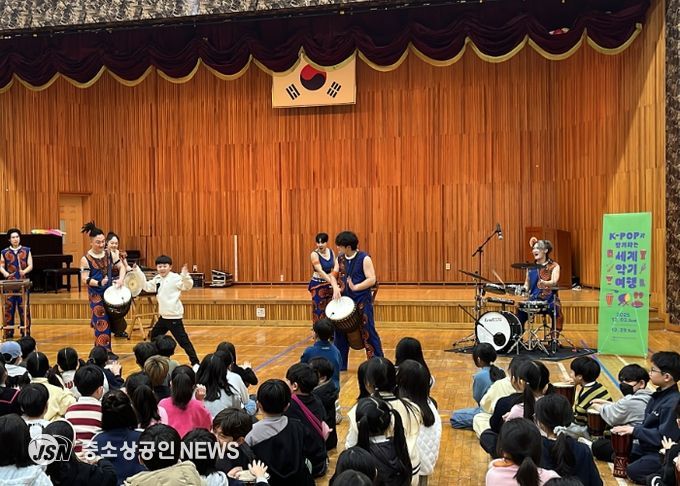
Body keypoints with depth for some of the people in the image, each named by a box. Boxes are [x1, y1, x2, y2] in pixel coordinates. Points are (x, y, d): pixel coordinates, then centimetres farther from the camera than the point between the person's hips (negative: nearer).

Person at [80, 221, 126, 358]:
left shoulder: (109, 254, 0)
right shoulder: (86, 259, -13)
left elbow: (121, 266, 4)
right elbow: (84, 280, -16)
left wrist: (120, 279, -14)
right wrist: (99, 283, -32)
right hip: (96, 295, -5)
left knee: (108, 321, 11)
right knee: (102, 323, -3)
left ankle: (99, 348, 26)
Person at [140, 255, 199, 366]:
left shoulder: (175, 278, -15)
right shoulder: (157, 279, 9)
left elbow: (187, 286, -27)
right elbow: (147, 287, 23)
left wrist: (185, 276, -47)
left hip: (174, 316, -9)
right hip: (163, 315, 9)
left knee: (183, 340, -8)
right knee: (154, 336, 23)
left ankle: (195, 362, -2)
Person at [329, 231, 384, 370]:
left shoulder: (364, 258, -11)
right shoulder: (340, 259, 6)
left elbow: (372, 280, -16)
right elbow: (333, 275, 8)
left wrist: (355, 288, -25)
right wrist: (336, 288, -12)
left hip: (362, 301, -6)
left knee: (368, 332, -1)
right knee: (340, 332, 10)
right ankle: (340, 364, 22)